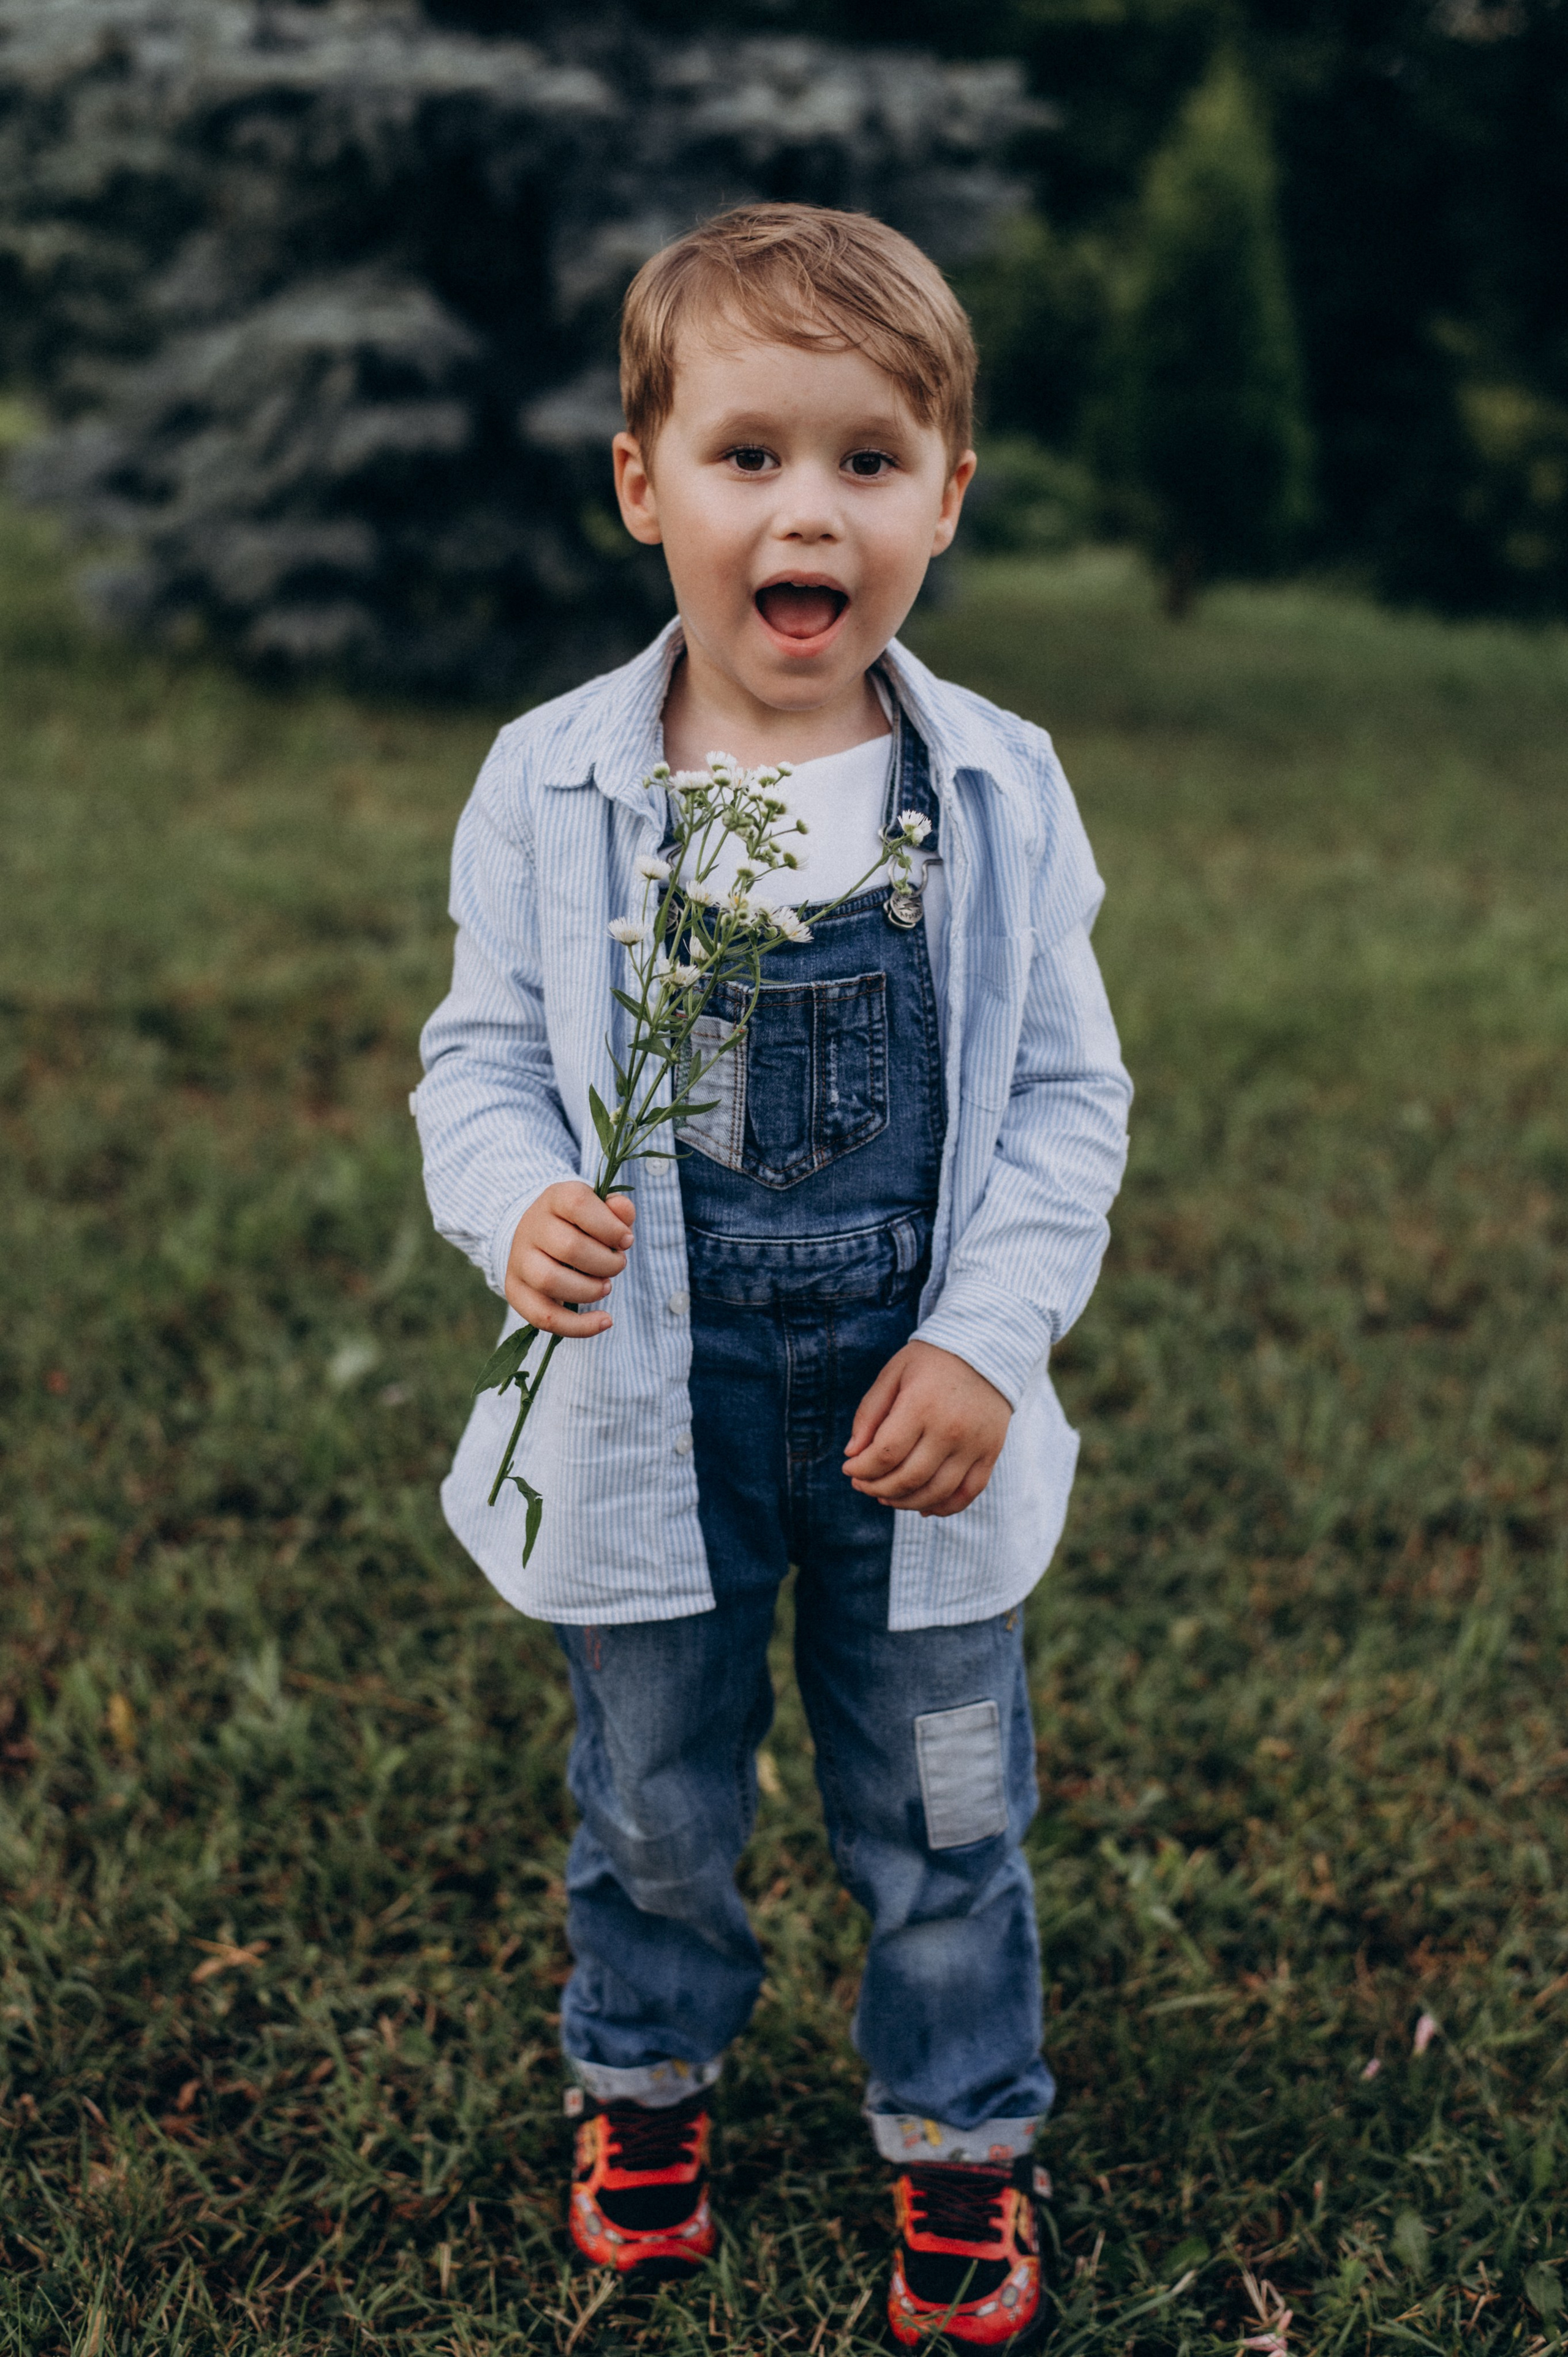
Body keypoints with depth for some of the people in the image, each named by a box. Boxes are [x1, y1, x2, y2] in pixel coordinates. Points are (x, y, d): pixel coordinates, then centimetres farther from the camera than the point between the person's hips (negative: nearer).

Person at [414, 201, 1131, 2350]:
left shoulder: (999, 790, -6)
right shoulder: (551, 787, -8)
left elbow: (1067, 1092, -2)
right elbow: (485, 1058, 0)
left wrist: (987, 1336, -13)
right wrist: (520, 1206, -21)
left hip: (916, 1408, 0)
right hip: (656, 1402, 0)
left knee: (942, 1813, 14)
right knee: (655, 1802, 19)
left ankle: (961, 2137, 38)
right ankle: (644, 2078, 46)